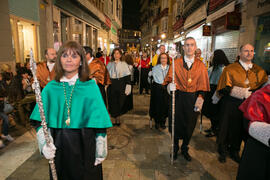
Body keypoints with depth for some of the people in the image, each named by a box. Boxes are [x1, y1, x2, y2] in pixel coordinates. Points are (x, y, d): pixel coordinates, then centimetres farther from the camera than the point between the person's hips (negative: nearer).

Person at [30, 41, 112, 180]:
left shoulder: (90, 87, -7)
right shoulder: (50, 88, 0)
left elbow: (99, 122, -7)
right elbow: (40, 121, 1)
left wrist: (101, 150, -6)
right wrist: (44, 144, -14)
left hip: (85, 147, -2)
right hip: (58, 148, 2)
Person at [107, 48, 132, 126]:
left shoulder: (124, 64, 2)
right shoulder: (110, 64, 10)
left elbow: (128, 76, -2)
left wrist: (128, 86, -10)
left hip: (121, 85, -2)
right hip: (112, 85, 2)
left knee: (120, 102, 1)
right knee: (113, 102, 3)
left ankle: (118, 118, 20)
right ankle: (115, 118, 18)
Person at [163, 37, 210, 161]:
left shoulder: (200, 65, 4)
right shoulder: (176, 63, 1)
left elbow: (202, 85, 4)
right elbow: (169, 78, -9)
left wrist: (200, 97, -9)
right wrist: (169, 84, -30)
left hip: (193, 99, 1)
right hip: (178, 97, -1)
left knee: (189, 125, 11)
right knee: (176, 123, 7)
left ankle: (185, 149, 35)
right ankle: (175, 147, 31)